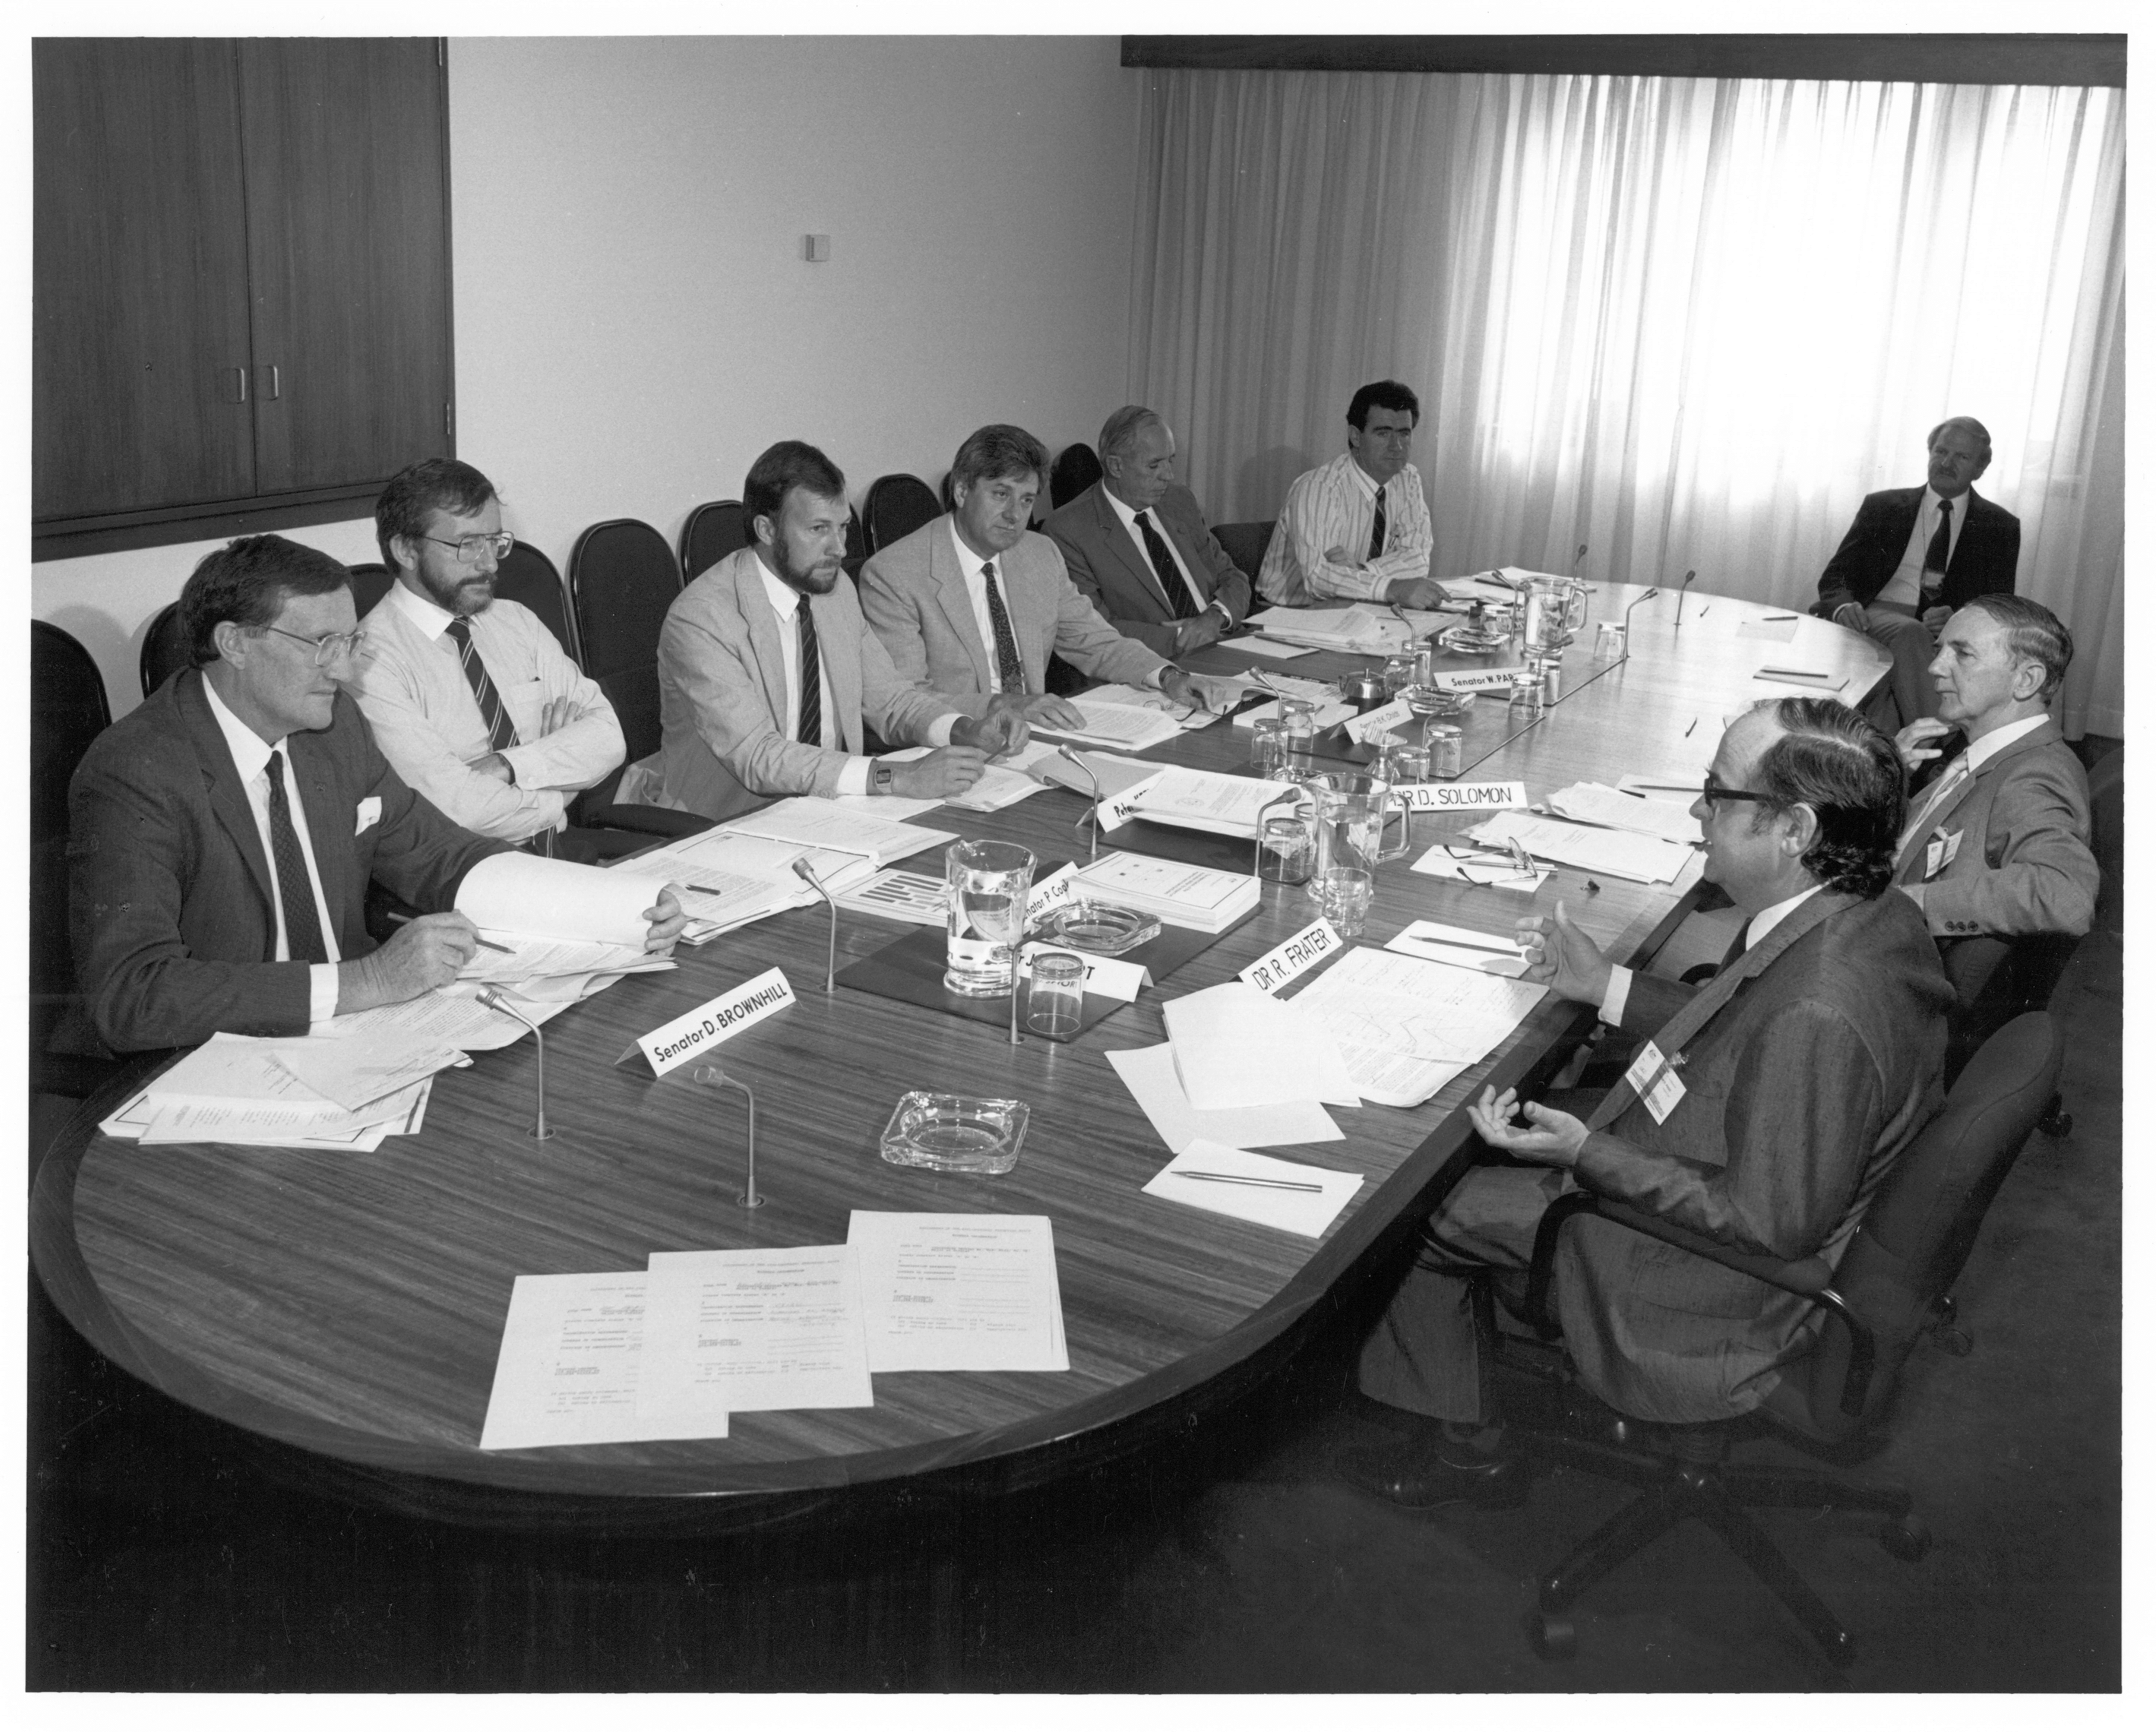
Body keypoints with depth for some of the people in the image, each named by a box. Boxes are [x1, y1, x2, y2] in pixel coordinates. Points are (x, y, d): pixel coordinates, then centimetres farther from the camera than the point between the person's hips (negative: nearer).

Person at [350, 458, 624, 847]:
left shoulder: (517, 622, 13)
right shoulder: (373, 658, -10)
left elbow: (607, 734, 3)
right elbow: (459, 808, -19)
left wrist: (507, 765, -13)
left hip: (555, 848, 6)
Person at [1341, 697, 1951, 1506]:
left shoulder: (1816, 1016, -38)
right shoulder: (1874, 916, -8)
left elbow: (1772, 1225, -29)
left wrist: (1590, 1156, -26)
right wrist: (1610, 986, 7)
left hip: (1713, 1300, -9)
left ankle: (1460, 1440, 27)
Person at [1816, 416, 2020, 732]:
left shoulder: (2000, 528, 15)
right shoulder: (1882, 507, 16)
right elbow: (1836, 576, 9)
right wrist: (1843, 607, -16)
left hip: (1954, 634, 0)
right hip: (1879, 617, 0)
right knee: (1910, 634, -36)